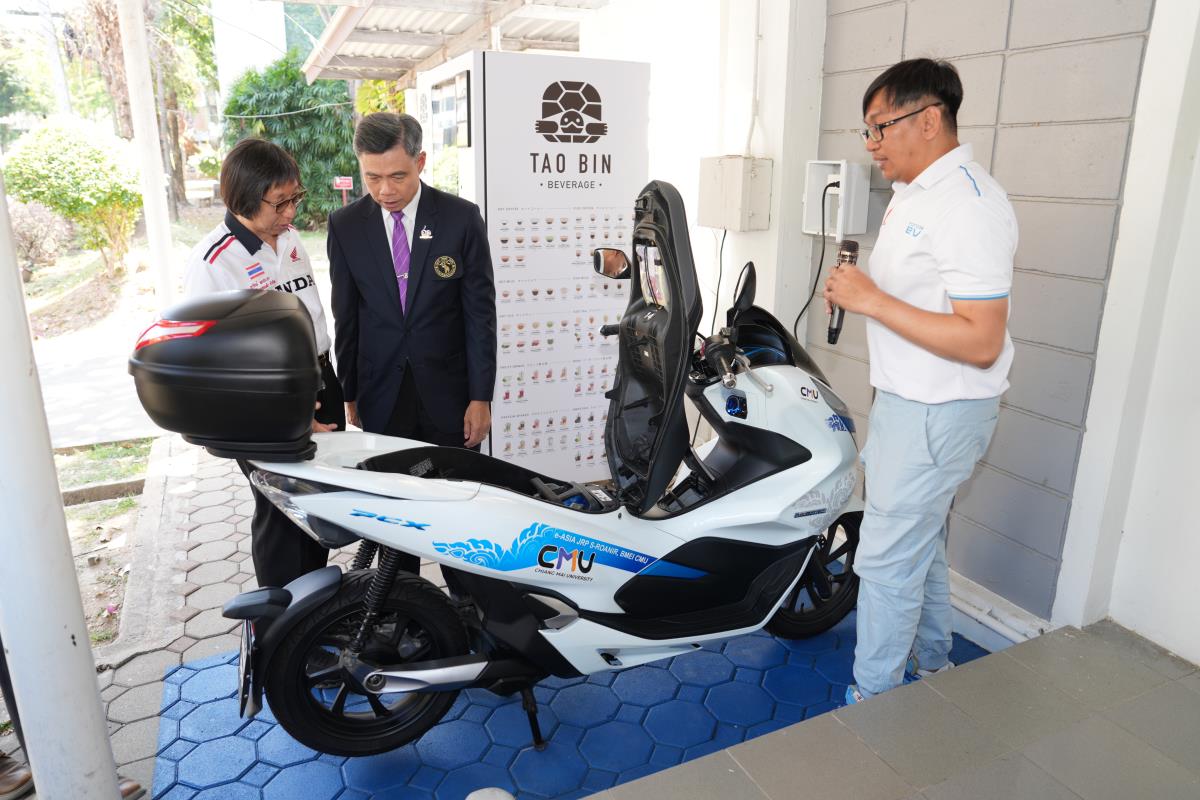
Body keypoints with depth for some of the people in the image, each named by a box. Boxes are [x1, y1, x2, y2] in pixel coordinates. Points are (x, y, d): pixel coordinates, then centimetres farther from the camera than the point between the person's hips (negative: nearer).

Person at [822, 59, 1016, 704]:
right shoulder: (911, 194, 11)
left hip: (938, 414, -10)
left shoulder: (969, 206, -21)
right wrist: (853, 291, 9)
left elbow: (981, 341, -27)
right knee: (920, 544, 23)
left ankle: (871, 703, 17)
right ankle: (930, 663, 43)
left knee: (887, 561, -1)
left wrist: (873, 301, -26)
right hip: (905, 402, 10)